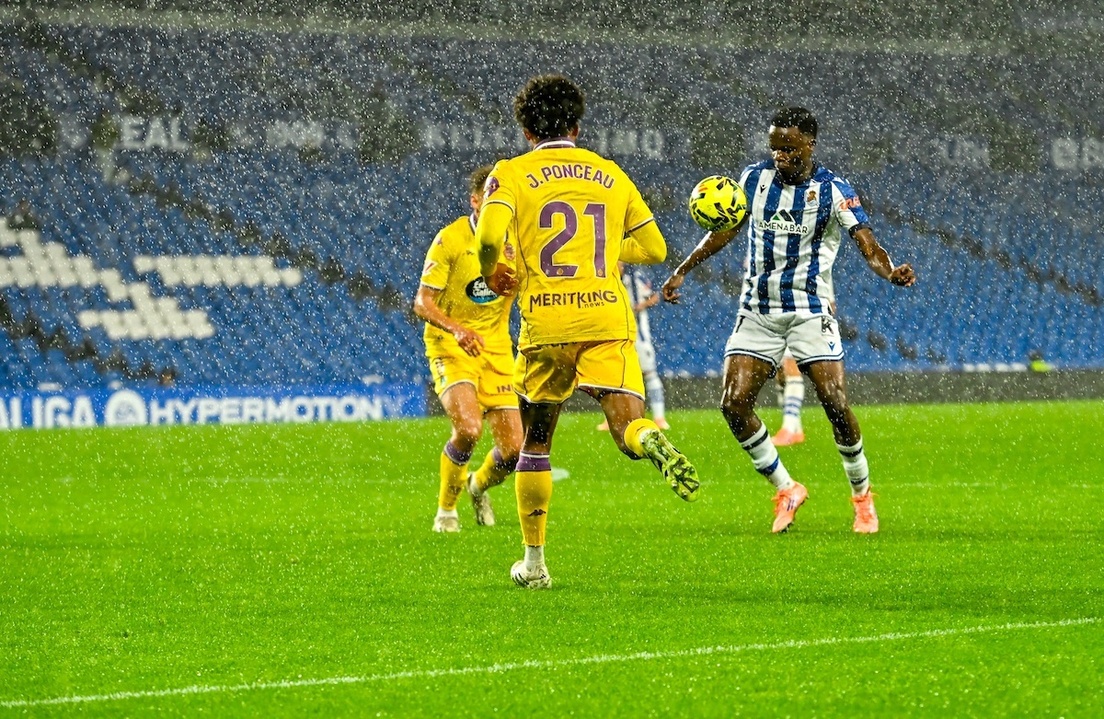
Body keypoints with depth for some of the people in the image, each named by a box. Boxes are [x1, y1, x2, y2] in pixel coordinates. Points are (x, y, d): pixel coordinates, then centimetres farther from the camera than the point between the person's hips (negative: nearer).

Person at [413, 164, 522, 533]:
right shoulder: (450, 240, -14)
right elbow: (422, 302, -14)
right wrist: (456, 329, -32)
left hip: (497, 350, 4)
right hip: (450, 348, -4)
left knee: (514, 448, -4)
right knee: (468, 427, -27)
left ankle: (478, 486, 33)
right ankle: (446, 509, -2)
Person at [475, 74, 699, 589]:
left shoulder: (511, 174, 5)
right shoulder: (610, 174, 15)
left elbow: (489, 237, -13)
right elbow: (654, 248, 18)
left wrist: (492, 276, 8)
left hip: (545, 325, -1)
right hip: (608, 319, 1)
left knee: (535, 442, 16)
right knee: (626, 424, -10)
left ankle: (534, 561, 21)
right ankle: (650, 441, -48)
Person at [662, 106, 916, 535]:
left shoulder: (832, 190, -8)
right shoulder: (755, 178, 4)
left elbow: (868, 245, -16)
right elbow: (725, 230, 17)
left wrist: (890, 272, -38)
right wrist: (683, 270, 13)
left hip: (810, 311, -4)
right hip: (757, 311, 4)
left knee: (835, 403, -14)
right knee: (734, 404, -9)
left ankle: (862, 495, 8)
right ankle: (786, 490, 8)